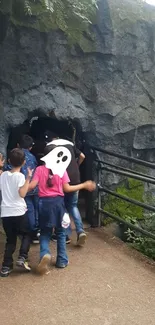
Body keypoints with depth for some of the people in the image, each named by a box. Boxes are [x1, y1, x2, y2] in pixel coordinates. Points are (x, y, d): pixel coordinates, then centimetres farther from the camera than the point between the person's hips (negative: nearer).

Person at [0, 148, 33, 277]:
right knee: (27, 235, 17)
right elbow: (22, 193, -21)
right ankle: (22, 258, 0)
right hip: (18, 212, -5)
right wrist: (28, 178, -16)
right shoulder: (20, 176, -9)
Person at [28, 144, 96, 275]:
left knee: (45, 232, 13)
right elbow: (67, 189, -5)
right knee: (61, 232, 15)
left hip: (44, 203, 1)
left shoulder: (39, 169, -2)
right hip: (58, 202, 0)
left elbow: (31, 186, -8)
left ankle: (45, 254, -13)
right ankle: (62, 260, 20)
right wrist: (85, 185, 4)